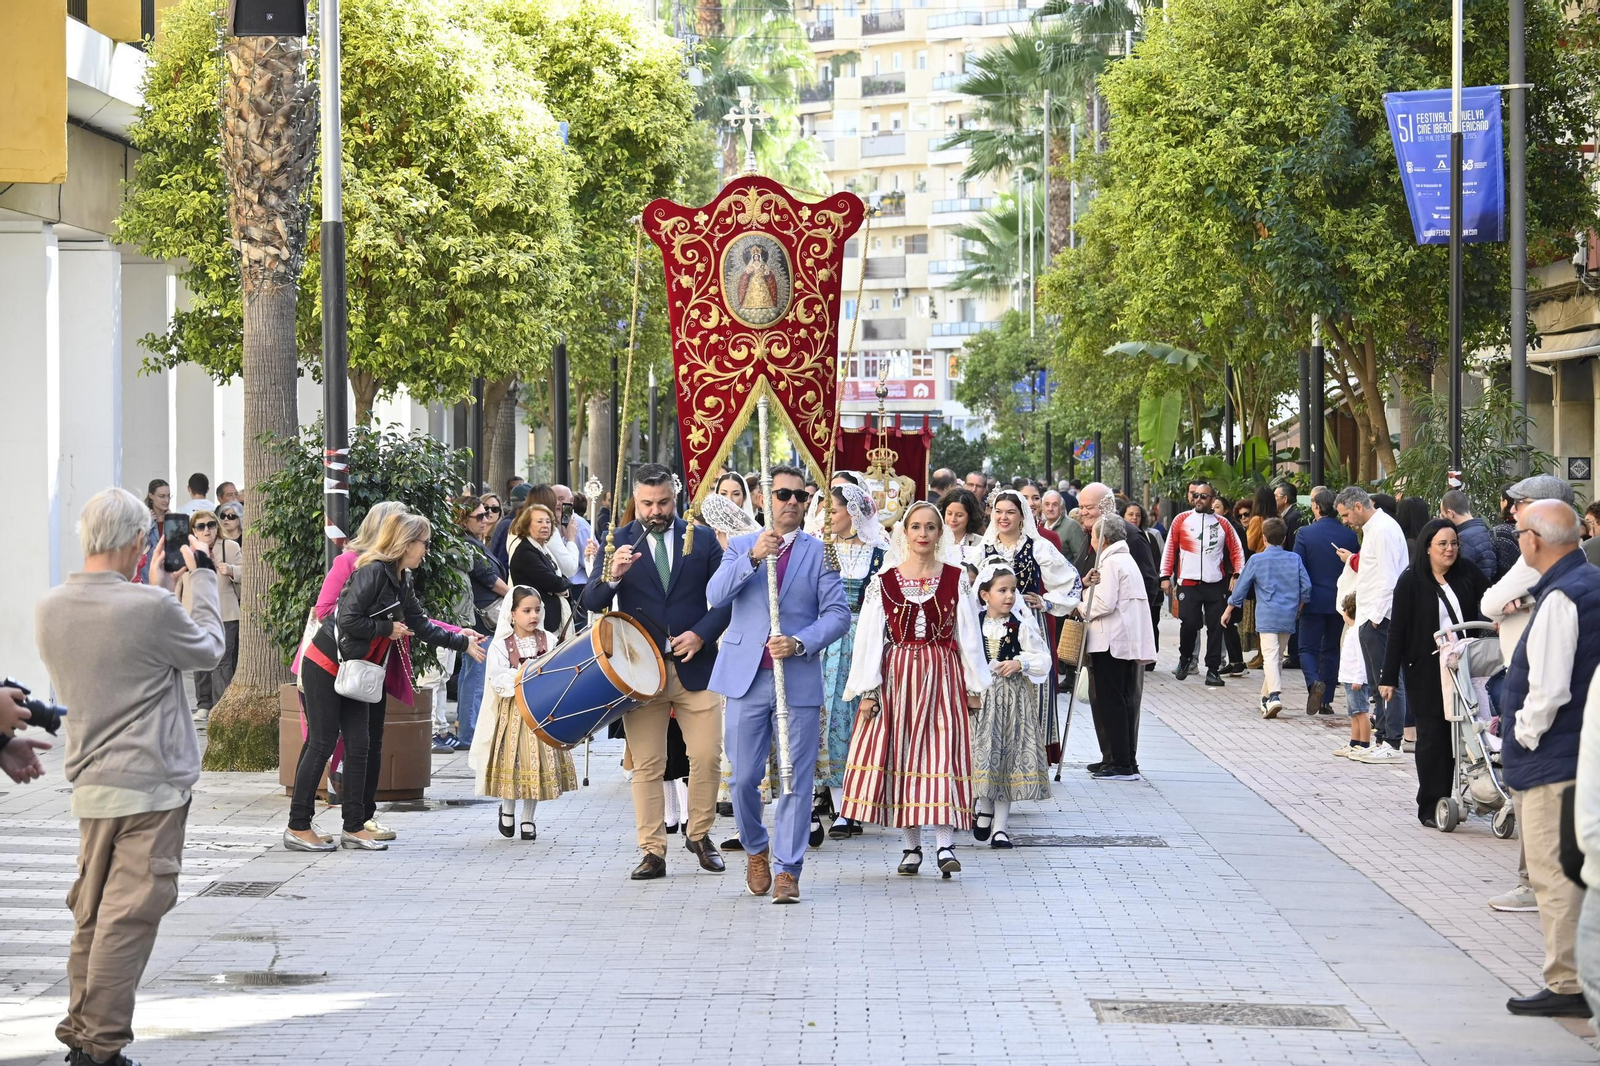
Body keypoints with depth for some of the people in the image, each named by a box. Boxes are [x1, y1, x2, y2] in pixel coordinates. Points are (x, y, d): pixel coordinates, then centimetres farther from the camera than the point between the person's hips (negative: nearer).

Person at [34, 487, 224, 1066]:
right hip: (150, 785, -7)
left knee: (90, 914, 16)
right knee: (129, 917, -2)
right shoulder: (152, 607, -18)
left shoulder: (48, 609, 1)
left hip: (90, 784, 7)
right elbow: (208, 648, 0)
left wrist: (151, 585, 18)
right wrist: (201, 575, 11)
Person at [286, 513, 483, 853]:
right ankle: (297, 828, 0)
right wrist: (387, 629, -13)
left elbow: (420, 625, 18)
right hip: (324, 667, -9)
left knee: (361, 745, 6)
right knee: (322, 744, -6)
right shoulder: (373, 572, -19)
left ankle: (355, 827, 12)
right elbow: (349, 620, -25)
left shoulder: (401, 581, 9)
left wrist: (462, 642, 19)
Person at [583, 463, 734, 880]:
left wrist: (701, 634, -10)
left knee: (707, 757, -1)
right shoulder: (617, 542, 3)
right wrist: (612, 576, -23)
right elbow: (591, 602, -3)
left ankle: (699, 834, 21)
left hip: (694, 666, 1)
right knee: (646, 766, 1)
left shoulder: (702, 539, 5)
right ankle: (653, 852, 7)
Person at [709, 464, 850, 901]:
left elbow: (837, 614, -1)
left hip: (799, 679, -1)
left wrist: (800, 643, -17)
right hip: (747, 679, 1)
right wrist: (753, 558, -20)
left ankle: (787, 869, 6)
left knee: (796, 782, -2)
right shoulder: (740, 546, 10)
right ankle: (756, 850, 28)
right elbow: (715, 596, -7)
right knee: (744, 777, 4)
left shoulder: (821, 552, 7)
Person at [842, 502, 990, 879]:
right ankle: (912, 846, 9)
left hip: (943, 675, -1)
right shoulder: (883, 581, 3)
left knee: (941, 754, -8)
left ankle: (945, 845, -12)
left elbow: (969, 635, 7)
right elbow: (869, 638, 3)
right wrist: (868, 690, -2)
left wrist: (975, 685, 5)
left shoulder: (956, 579, 5)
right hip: (897, 675, 1)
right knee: (901, 756, 1)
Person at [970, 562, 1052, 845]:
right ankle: (983, 807, 19)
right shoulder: (973, 625, 1)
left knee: (1009, 756, 3)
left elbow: (1043, 658, 0)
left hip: (1014, 698, 0)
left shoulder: (1022, 627, -1)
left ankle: (1000, 826, 9)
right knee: (983, 752, -7)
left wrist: (1020, 663, -16)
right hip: (981, 697, 0)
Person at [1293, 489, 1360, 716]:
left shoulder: (1305, 533, -11)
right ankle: (1326, 701, 14)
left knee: (1308, 649, 6)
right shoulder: (1349, 535, -3)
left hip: (1314, 601, -3)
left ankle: (1314, 682, -21)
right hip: (1339, 601, 3)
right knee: (1331, 649, 13)